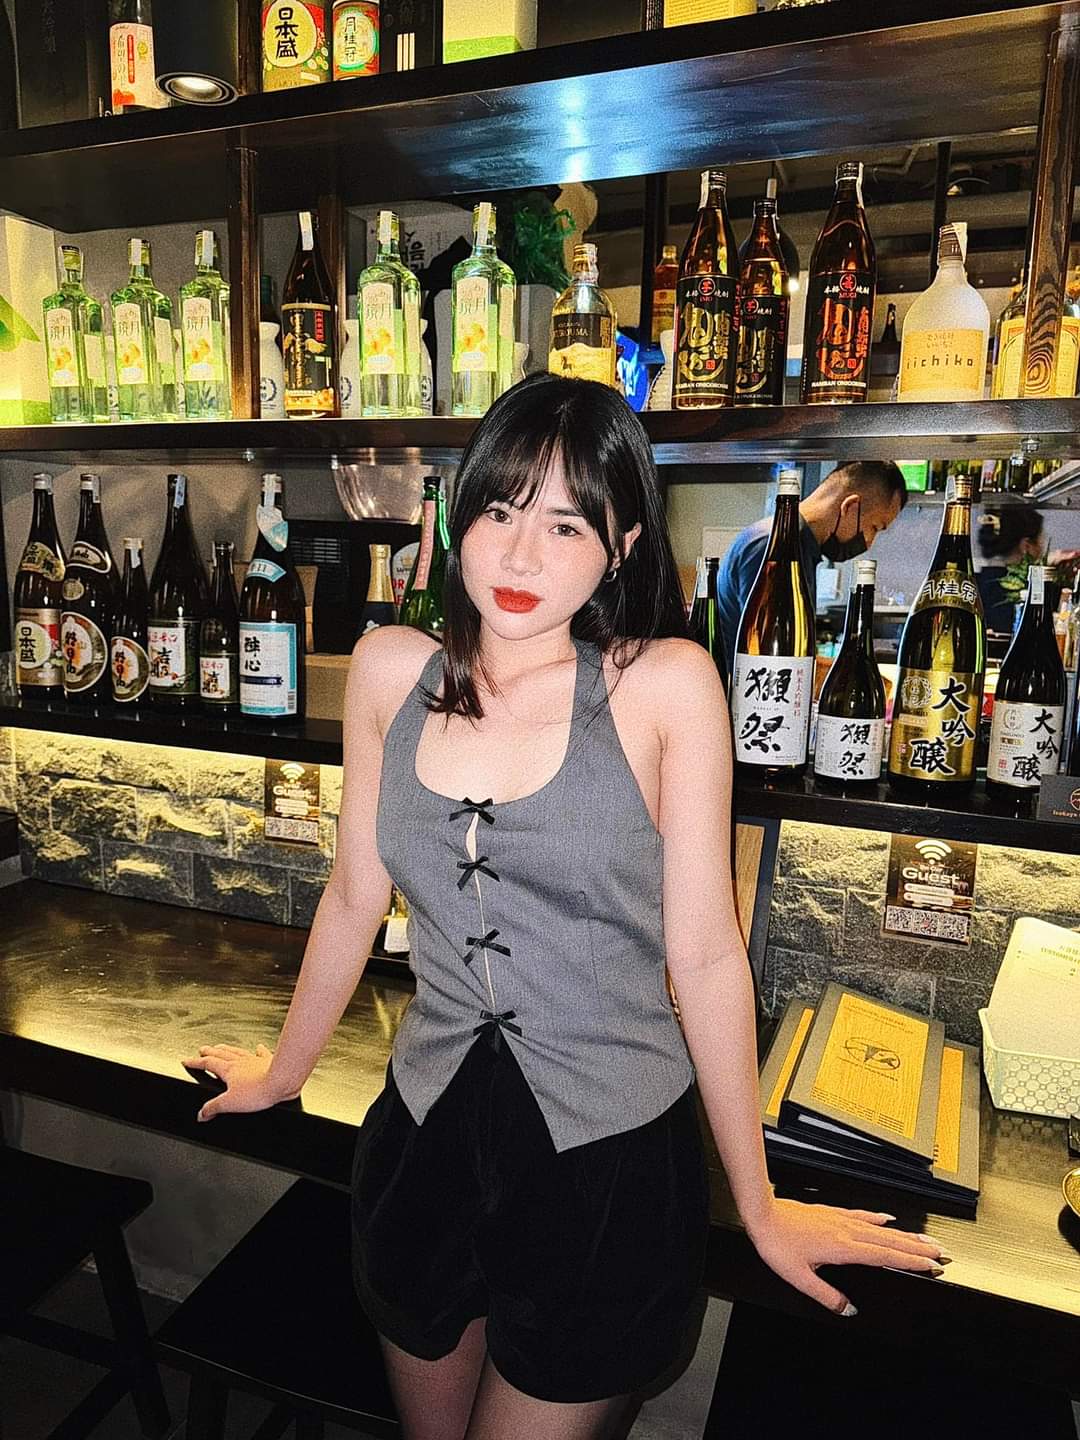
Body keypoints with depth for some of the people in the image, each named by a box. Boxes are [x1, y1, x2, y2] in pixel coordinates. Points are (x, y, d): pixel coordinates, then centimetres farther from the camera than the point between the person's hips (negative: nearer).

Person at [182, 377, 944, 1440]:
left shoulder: (665, 684, -15)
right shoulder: (390, 671, -6)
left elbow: (704, 952, -10)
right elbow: (354, 897, 5)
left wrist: (759, 1208, -1)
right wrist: (280, 1074, 16)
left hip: (610, 1158, -3)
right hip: (423, 1134, 4)